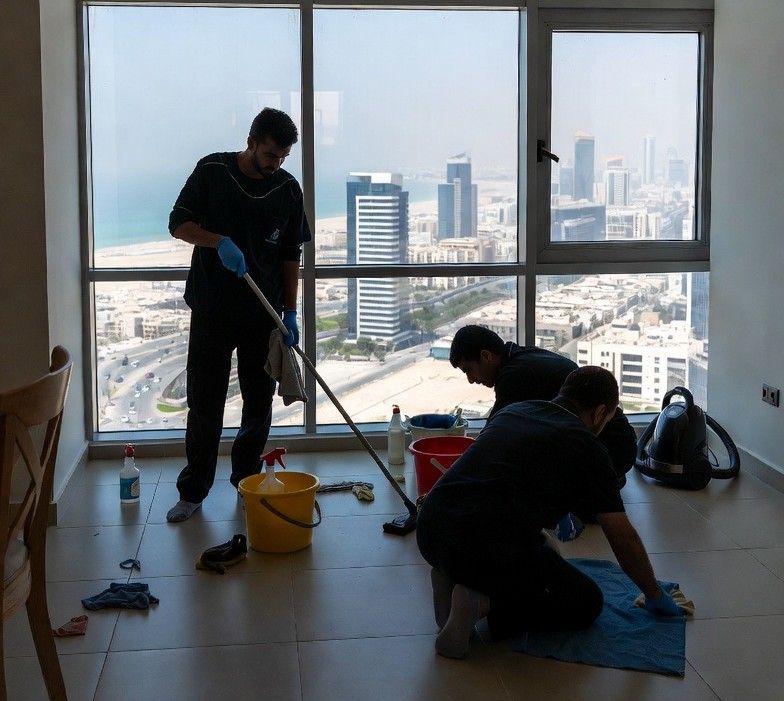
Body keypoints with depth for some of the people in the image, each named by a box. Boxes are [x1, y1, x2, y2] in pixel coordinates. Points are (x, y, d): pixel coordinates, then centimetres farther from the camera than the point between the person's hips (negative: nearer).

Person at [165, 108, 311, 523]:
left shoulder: (288, 189, 2)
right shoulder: (212, 171, -4)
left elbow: (291, 256, 7)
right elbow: (178, 224, -3)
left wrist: (290, 312, 1)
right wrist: (219, 241, -22)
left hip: (263, 314, 3)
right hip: (212, 312, -2)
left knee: (259, 403, 9)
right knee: (204, 404, 1)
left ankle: (247, 480, 24)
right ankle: (192, 490, 10)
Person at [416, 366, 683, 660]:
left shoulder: (512, 411, 23)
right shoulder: (586, 446, 6)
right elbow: (623, 538, 9)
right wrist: (655, 595, 26)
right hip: (486, 549, -7)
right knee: (586, 602, 15)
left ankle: (455, 580, 10)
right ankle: (485, 604, -5)